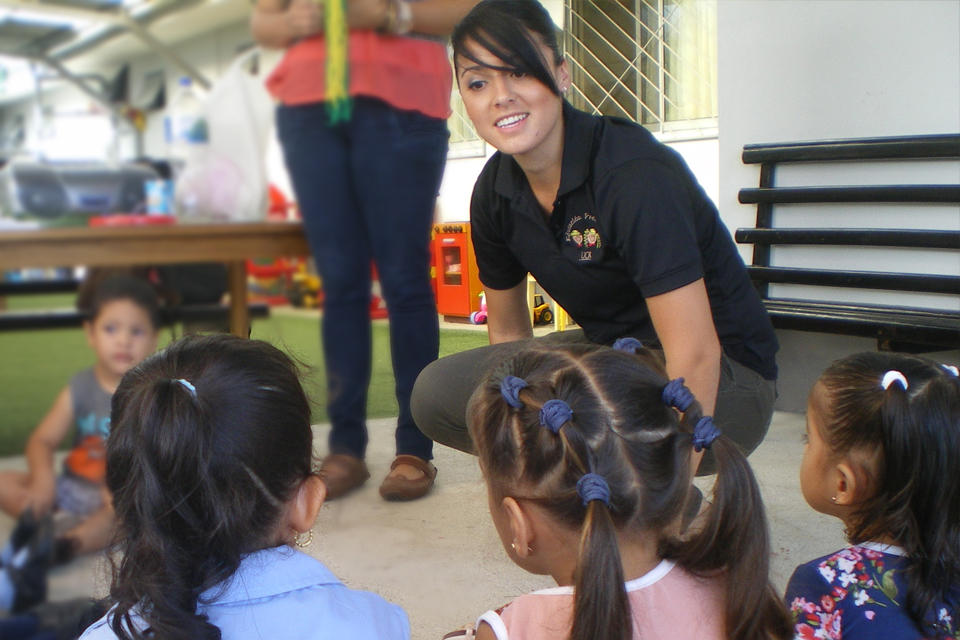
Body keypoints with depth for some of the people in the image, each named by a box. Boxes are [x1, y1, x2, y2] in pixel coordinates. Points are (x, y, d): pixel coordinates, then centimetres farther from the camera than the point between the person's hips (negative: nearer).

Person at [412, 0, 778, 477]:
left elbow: (696, 355, -30)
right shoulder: (495, 192, -3)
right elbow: (507, 333, 10)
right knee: (436, 394, -4)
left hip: (723, 382, -7)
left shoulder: (636, 173, -26)